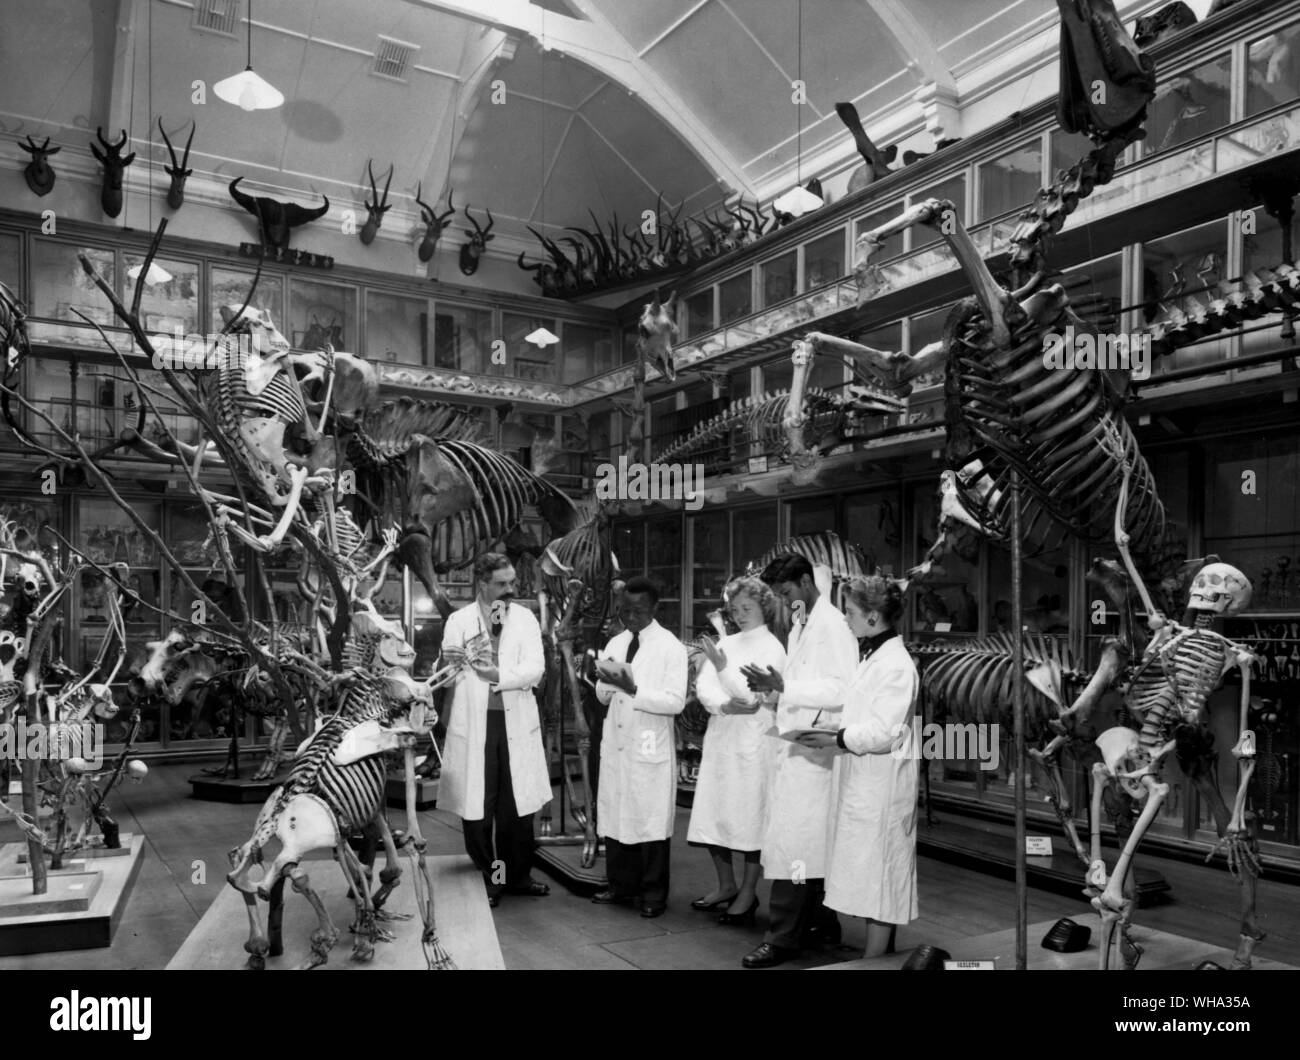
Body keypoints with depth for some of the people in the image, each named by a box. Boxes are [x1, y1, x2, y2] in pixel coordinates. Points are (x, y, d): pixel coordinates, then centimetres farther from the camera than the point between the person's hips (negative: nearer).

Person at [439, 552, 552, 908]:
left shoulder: (525, 618, 5)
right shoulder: (459, 621, 3)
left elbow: (535, 668, -5)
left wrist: (499, 675, -19)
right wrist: (449, 661, -27)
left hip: (517, 723, 1)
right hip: (473, 724, -1)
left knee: (517, 805, 7)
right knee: (476, 806, 2)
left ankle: (517, 875, 22)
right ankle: (484, 878, 15)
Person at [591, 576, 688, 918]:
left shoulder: (670, 647, -7)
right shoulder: (615, 644, 12)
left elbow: (676, 702, -13)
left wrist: (633, 689, -22)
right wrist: (606, 682, -7)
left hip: (650, 747, -5)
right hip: (616, 743, 6)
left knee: (651, 821, 2)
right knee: (614, 815, 10)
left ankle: (653, 894, 16)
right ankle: (621, 886, 25)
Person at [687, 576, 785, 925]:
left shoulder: (772, 648, -3)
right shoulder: (725, 644, 14)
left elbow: (753, 696, -13)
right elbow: (703, 687, 4)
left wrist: (723, 667, -23)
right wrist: (725, 705, -15)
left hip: (755, 742, -6)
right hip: (721, 737, 6)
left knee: (751, 816, -1)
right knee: (714, 813, 9)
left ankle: (748, 894, 12)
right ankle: (726, 886, 25)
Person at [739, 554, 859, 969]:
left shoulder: (832, 625, -13)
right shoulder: (800, 625, 17)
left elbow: (841, 689, -20)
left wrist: (783, 686, -22)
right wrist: (772, 686, 4)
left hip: (813, 747, -9)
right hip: (793, 744, 9)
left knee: (793, 842, -6)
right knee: (810, 841, 15)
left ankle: (783, 938, 0)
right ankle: (820, 923, 26)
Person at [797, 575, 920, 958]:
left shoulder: (895, 665, -18)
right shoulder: (873, 656, 13)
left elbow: (883, 733, -23)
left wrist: (834, 740, -18)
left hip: (880, 787, -9)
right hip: (862, 782, 9)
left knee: (876, 876, 0)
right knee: (873, 877, 17)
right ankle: (883, 952, 28)